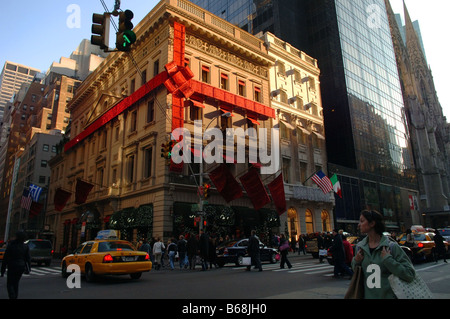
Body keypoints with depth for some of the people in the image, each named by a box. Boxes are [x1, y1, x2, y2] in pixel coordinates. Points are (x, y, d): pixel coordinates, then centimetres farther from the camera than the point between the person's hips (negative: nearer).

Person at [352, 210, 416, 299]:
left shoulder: (392, 246, -13)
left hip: (389, 295, -3)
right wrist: (355, 261, -6)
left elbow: (410, 275, -16)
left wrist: (387, 259, -22)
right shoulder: (360, 246, -1)